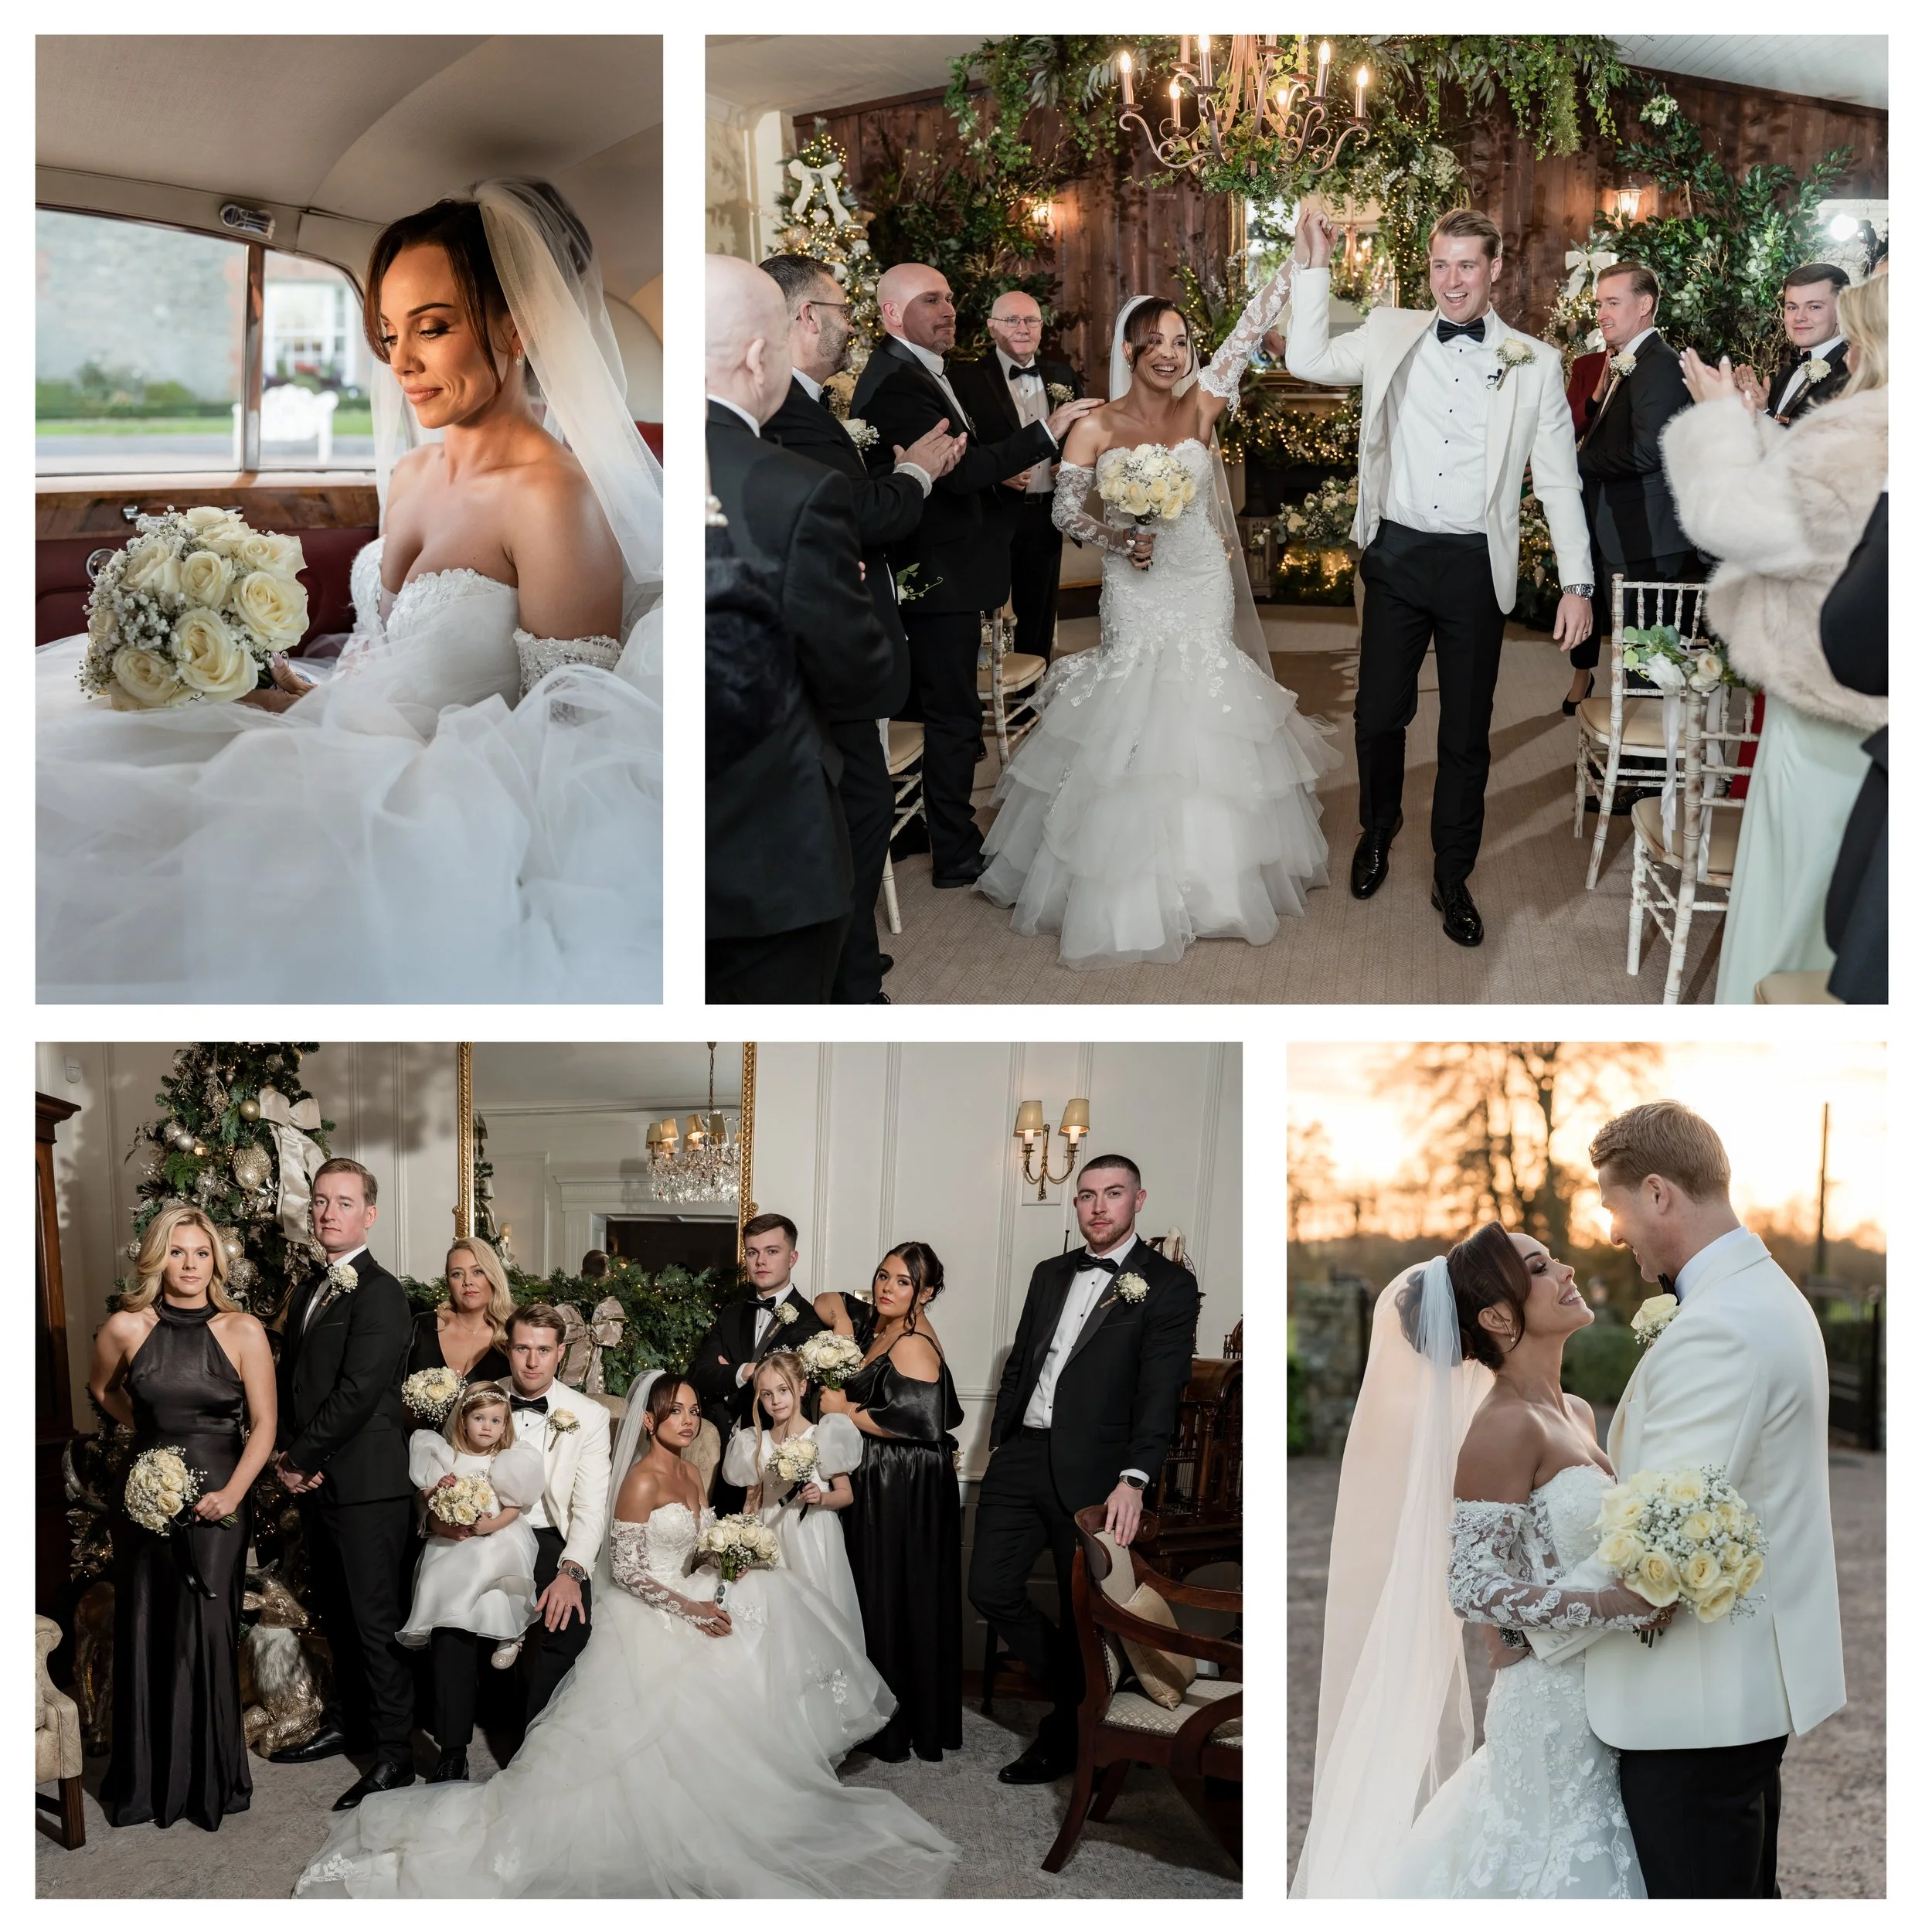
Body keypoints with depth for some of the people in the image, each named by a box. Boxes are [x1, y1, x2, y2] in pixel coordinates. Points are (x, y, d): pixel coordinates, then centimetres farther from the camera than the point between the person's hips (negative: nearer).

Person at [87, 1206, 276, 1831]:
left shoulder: (242, 1331, -6)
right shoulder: (126, 1328, -1)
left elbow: (264, 1423, -6)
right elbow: (102, 1389, 19)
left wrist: (233, 1492, -16)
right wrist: (153, 1428, 11)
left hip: (217, 1498, -2)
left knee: (207, 1633, -2)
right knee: (144, 1632, 6)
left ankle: (212, 1782, 12)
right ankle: (145, 1782, 18)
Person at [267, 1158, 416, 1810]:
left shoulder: (380, 1293, -13)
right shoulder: (308, 1293, 15)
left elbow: (357, 1392, -19)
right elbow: (289, 1382, 16)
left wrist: (302, 1459, -12)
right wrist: (287, 1456, 0)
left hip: (366, 1486, -9)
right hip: (316, 1483, 9)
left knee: (375, 1622, -3)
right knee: (336, 1615, 18)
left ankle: (394, 1755, 3)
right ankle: (343, 1725, 31)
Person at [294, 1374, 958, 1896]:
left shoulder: (691, 1476, 10)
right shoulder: (642, 1479, -17)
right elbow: (627, 1570, -19)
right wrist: (687, 1608, -21)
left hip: (686, 1605, 9)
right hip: (647, 1625, -9)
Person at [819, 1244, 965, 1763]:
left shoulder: (911, 1345, -20)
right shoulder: (878, 1332, 9)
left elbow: (920, 1419, -28)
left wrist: (846, 1413, -17)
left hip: (905, 1497, -9)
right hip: (879, 1486, 9)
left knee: (896, 1604, 1)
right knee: (876, 1599, 15)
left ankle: (904, 1730, 12)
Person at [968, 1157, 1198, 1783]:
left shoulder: (1167, 1285, -6)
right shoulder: (1050, 1275, 14)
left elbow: (1161, 1391, -14)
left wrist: (1134, 1478, -24)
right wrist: (999, 1445, 15)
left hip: (1093, 1473, -6)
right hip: (1023, 1459, 6)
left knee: (1084, 1613, 4)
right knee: (991, 1590, 3)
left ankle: (1063, 1736, 24)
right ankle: (1077, 1699, 22)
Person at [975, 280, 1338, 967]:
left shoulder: (1199, 406, -3)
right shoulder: (1096, 430, -6)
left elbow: (1246, 333, -9)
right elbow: (1065, 510, 0)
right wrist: (1118, 538, -16)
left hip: (1203, 593, 1)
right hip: (1135, 596, -1)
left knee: (1204, 726, 5)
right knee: (1133, 732, 1)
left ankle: (1211, 874, 20)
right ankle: (1135, 889, 12)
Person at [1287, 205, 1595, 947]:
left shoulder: (1534, 362, 0)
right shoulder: (1390, 335, 2)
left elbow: (1559, 479, 2)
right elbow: (1308, 361, -6)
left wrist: (1577, 583, -2)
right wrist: (1315, 266, -11)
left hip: (1476, 566, -1)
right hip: (1397, 554, 1)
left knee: (1466, 732, 8)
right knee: (1378, 716, 9)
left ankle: (1452, 878, 23)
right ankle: (1377, 833, 37)